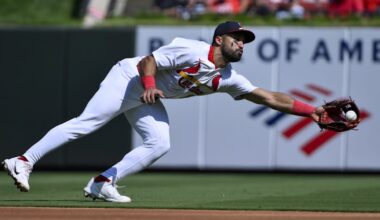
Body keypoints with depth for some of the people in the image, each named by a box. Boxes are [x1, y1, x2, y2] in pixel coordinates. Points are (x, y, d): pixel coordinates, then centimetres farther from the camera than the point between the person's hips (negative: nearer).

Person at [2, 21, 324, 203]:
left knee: (159, 144, -9)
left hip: (148, 100, 8)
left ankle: (102, 183, -8)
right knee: (86, 123, -17)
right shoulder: (191, 51, -23)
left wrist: (312, 111, -10)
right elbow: (147, 62, -21)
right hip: (129, 78, -8)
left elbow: (269, 97, -4)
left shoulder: (227, 79, -2)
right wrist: (150, 86, -40)